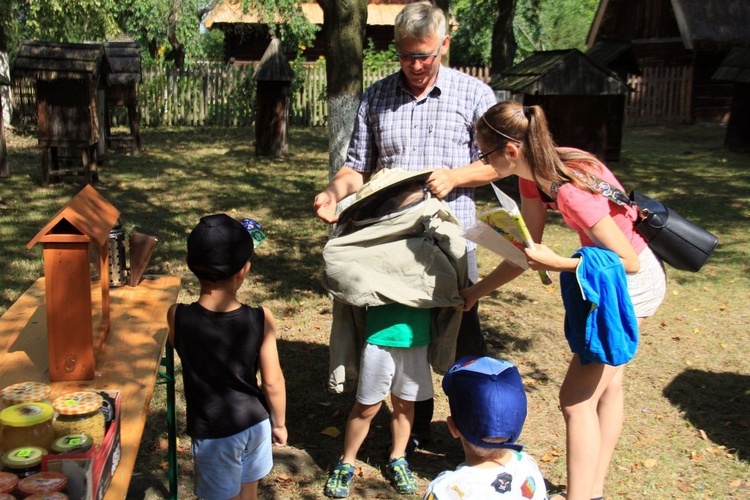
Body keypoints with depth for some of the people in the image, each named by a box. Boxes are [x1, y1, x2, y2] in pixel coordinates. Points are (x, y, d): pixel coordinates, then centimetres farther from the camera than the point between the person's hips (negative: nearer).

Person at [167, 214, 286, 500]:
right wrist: (279, 424, 7)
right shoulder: (260, 320, -21)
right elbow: (273, 383, -12)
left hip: (213, 432, -1)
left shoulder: (177, 317, -22)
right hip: (255, 424, 2)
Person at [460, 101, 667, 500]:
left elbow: (628, 261, -26)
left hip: (631, 281, -9)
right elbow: (526, 254, 3)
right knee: (607, 383, 19)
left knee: (576, 398, -6)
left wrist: (557, 264, -27)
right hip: (609, 276, 10)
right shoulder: (534, 176, -7)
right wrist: (474, 292, 6)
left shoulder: (571, 190, -33)